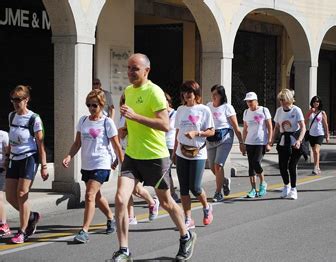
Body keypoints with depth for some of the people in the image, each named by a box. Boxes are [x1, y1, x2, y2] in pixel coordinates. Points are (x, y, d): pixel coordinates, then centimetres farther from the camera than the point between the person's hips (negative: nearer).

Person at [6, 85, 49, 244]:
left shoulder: (34, 119, -9)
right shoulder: (12, 116, 10)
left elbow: (40, 144, -8)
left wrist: (44, 166, -9)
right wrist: (7, 157, 21)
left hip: (29, 159, -6)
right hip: (14, 159, 7)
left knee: (21, 194, -12)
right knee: (10, 196, 2)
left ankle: (22, 232, -2)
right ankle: (32, 216, 27)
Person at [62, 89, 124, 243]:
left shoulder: (107, 122, -6)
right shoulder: (83, 121, 8)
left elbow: (116, 146, -2)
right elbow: (77, 143, 12)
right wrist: (69, 156, -5)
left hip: (101, 165, -6)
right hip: (86, 165, 6)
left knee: (90, 195, -17)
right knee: (97, 197, 17)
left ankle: (84, 231, -17)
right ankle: (111, 219, 41)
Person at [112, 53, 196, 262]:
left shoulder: (154, 92, -15)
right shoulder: (128, 91, 9)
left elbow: (165, 125, -25)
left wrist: (135, 116, -30)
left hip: (155, 157, -6)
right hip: (132, 156, 6)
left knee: (166, 202, 11)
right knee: (120, 199, -11)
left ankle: (186, 237, 36)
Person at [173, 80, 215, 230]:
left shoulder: (204, 110, -4)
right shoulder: (180, 110, 9)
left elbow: (211, 132, -4)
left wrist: (196, 133, -19)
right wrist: (174, 151, 15)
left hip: (198, 154, -4)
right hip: (181, 154, 4)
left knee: (195, 187, -6)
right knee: (183, 188, 2)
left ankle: (206, 207, 24)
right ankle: (188, 220, 9)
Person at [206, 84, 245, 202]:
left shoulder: (227, 107, -5)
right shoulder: (208, 106, 9)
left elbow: (236, 127, -4)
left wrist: (241, 142, -5)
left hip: (224, 139, -5)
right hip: (210, 139, 5)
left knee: (218, 165, -15)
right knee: (212, 167, 7)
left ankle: (218, 193, -5)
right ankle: (225, 181, 38)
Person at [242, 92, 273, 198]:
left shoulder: (264, 110, -3)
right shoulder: (246, 112, 10)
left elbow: (270, 128, -3)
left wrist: (269, 143, -10)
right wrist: (243, 143, 11)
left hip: (261, 142, -5)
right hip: (249, 143, 5)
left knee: (256, 163, -17)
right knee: (251, 165, 2)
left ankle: (263, 183, 7)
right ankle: (253, 189, 7)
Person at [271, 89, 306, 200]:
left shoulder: (296, 110, -10)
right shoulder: (279, 110, 5)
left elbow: (303, 127, -16)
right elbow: (277, 127, 13)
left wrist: (299, 140, -29)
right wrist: (272, 141, 4)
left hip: (295, 142, -4)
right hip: (283, 142, 4)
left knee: (292, 166, -7)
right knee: (282, 166, -1)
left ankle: (293, 189, 9)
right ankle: (286, 186, 24)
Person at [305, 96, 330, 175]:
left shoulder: (322, 113, -1)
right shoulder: (310, 112, 8)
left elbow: (325, 125, 1)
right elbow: (305, 121, -4)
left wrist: (327, 136, 1)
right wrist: (310, 112, -12)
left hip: (319, 134, -5)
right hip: (311, 134, 5)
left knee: (316, 151, -20)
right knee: (314, 152, 12)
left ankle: (315, 168, -24)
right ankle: (317, 168, 22)